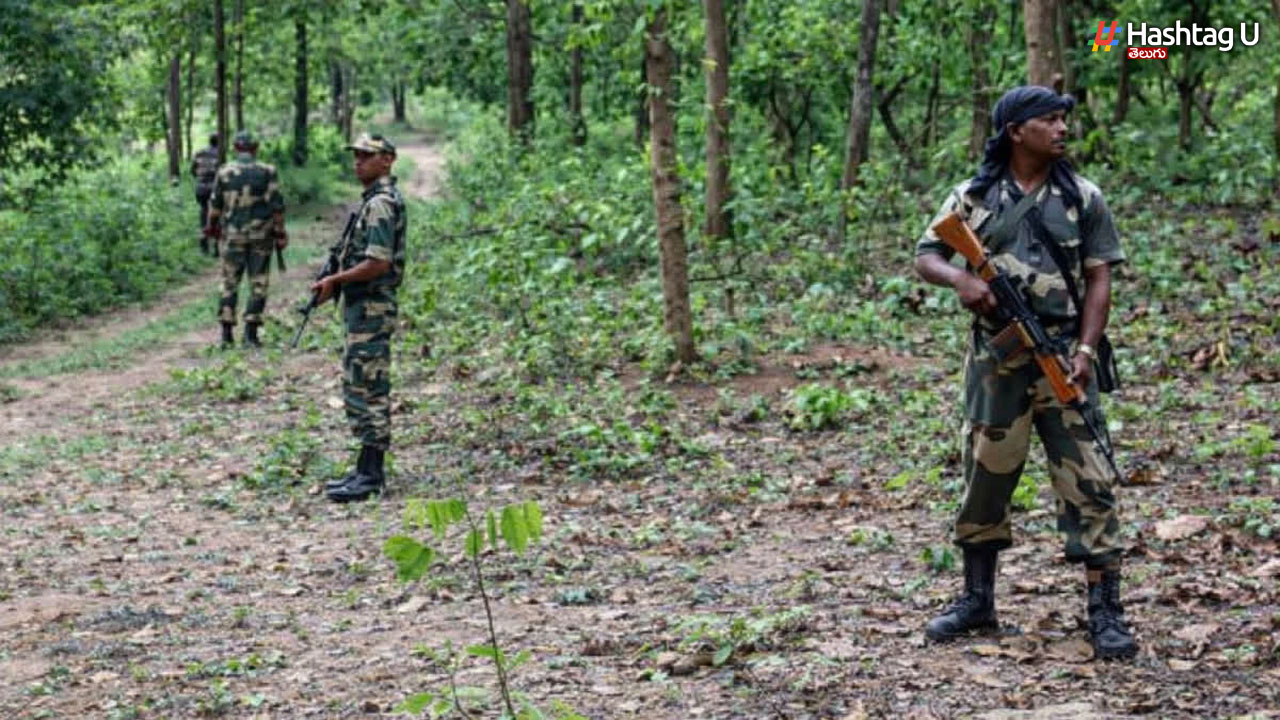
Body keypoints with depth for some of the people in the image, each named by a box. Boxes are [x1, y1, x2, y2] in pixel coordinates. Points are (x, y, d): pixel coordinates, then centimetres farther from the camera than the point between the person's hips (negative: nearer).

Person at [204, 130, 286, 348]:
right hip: (261, 236, -1)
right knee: (258, 283, 6)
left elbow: (215, 204, 6)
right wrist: (280, 232, 3)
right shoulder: (268, 172, -5)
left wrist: (211, 226, 22)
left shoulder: (224, 172, -2)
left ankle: (227, 332, 6)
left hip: (232, 235, 1)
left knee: (229, 283, 9)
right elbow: (277, 205, -6)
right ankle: (251, 332, 0)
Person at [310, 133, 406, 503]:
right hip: (364, 306, 11)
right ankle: (368, 469, 18)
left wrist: (335, 280, -14)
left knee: (365, 389, -9)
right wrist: (336, 281, 11)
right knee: (361, 387, 13)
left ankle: (370, 474, -7)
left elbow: (378, 263, -23)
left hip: (370, 307, -11)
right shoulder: (374, 200, 17)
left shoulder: (381, 203, -16)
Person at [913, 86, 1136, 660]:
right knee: (983, 481, 10)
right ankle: (977, 601, 25)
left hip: (1063, 358, -1)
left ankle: (1105, 612, 1)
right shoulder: (973, 197, 4)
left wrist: (1085, 350, -10)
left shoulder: (1083, 199, 5)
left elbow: (1098, 280, 3)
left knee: (1088, 484, -5)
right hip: (995, 362, 1)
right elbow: (925, 257, 5)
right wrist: (960, 278, -17)